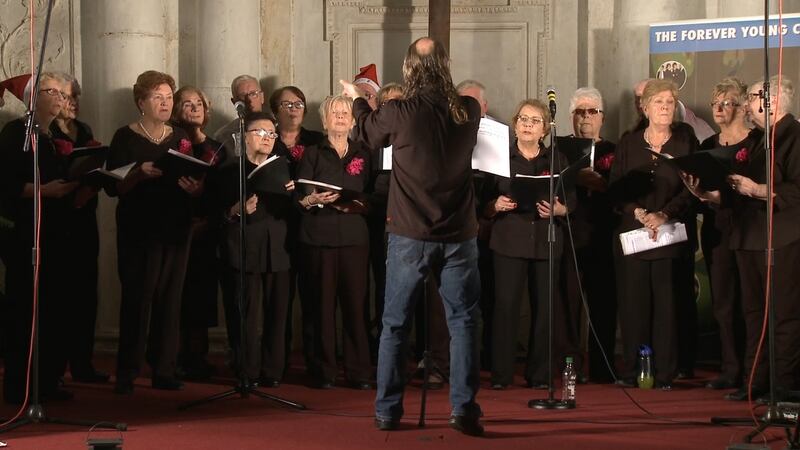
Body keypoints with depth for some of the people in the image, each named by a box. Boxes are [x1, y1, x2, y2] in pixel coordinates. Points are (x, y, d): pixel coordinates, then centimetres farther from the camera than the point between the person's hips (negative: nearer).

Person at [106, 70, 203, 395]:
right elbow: (113, 187, -6)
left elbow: (196, 184, 14)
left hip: (175, 229, 4)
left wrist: (193, 187, -9)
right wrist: (140, 173, -22)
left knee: (170, 298, 2)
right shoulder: (125, 137, 0)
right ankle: (126, 373, -2)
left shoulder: (180, 138, 13)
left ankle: (164, 371, 8)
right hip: (138, 230, -4)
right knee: (136, 298, -6)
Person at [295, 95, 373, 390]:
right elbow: (299, 197, 2)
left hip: (354, 236, 1)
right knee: (322, 304, -2)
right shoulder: (313, 154, 9)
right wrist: (314, 200, -19)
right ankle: (324, 372, 3)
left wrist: (356, 206, -10)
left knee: (355, 303, -3)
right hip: (318, 236, -1)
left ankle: (358, 371, 1)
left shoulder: (363, 155, 14)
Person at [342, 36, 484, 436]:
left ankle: (387, 412, 13)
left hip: (410, 235, -1)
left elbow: (368, 131, 13)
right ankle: (463, 409, -1)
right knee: (463, 322, 6)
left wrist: (357, 98, 33)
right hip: (459, 234, 1)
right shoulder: (468, 111, -3)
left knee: (395, 324, 9)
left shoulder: (399, 113, -10)